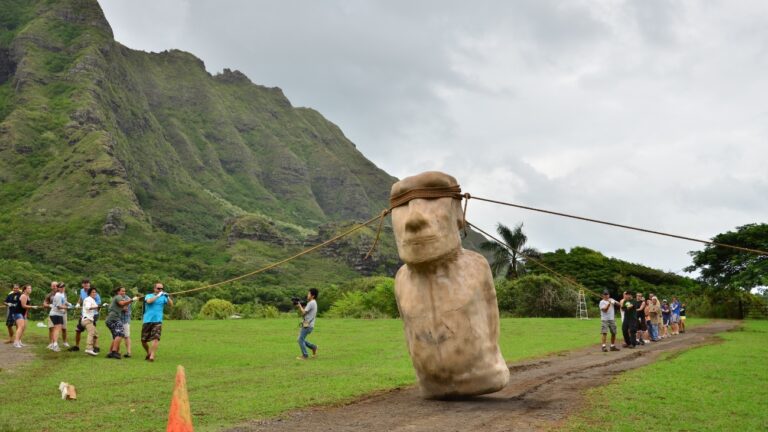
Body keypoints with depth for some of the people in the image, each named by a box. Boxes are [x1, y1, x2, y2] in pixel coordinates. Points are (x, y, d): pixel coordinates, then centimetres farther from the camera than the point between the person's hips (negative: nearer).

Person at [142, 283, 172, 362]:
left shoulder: (163, 297, 9)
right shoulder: (148, 296, 6)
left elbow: (171, 304, -6)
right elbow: (149, 301, -18)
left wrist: (168, 297, -21)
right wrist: (158, 295, -21)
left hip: (158, 321, -1)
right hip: (147, 321, 1)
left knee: (156, 338, -19)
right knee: (143, 340, 7)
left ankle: (152, 356, -20)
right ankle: (149, 353, 32)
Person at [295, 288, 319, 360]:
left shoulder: (311, 303, -16)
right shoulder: (313, 303, 16)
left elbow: (303, 312, -17)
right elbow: (305, 312, 17)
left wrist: (299, 305, -4)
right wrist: (299, 306, 6)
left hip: (307, 325, -10)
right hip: (307, 324, 10)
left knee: (301, 340, -5)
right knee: (301, 339, 16)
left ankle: (305, 355, -1)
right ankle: (313, 347, 18)